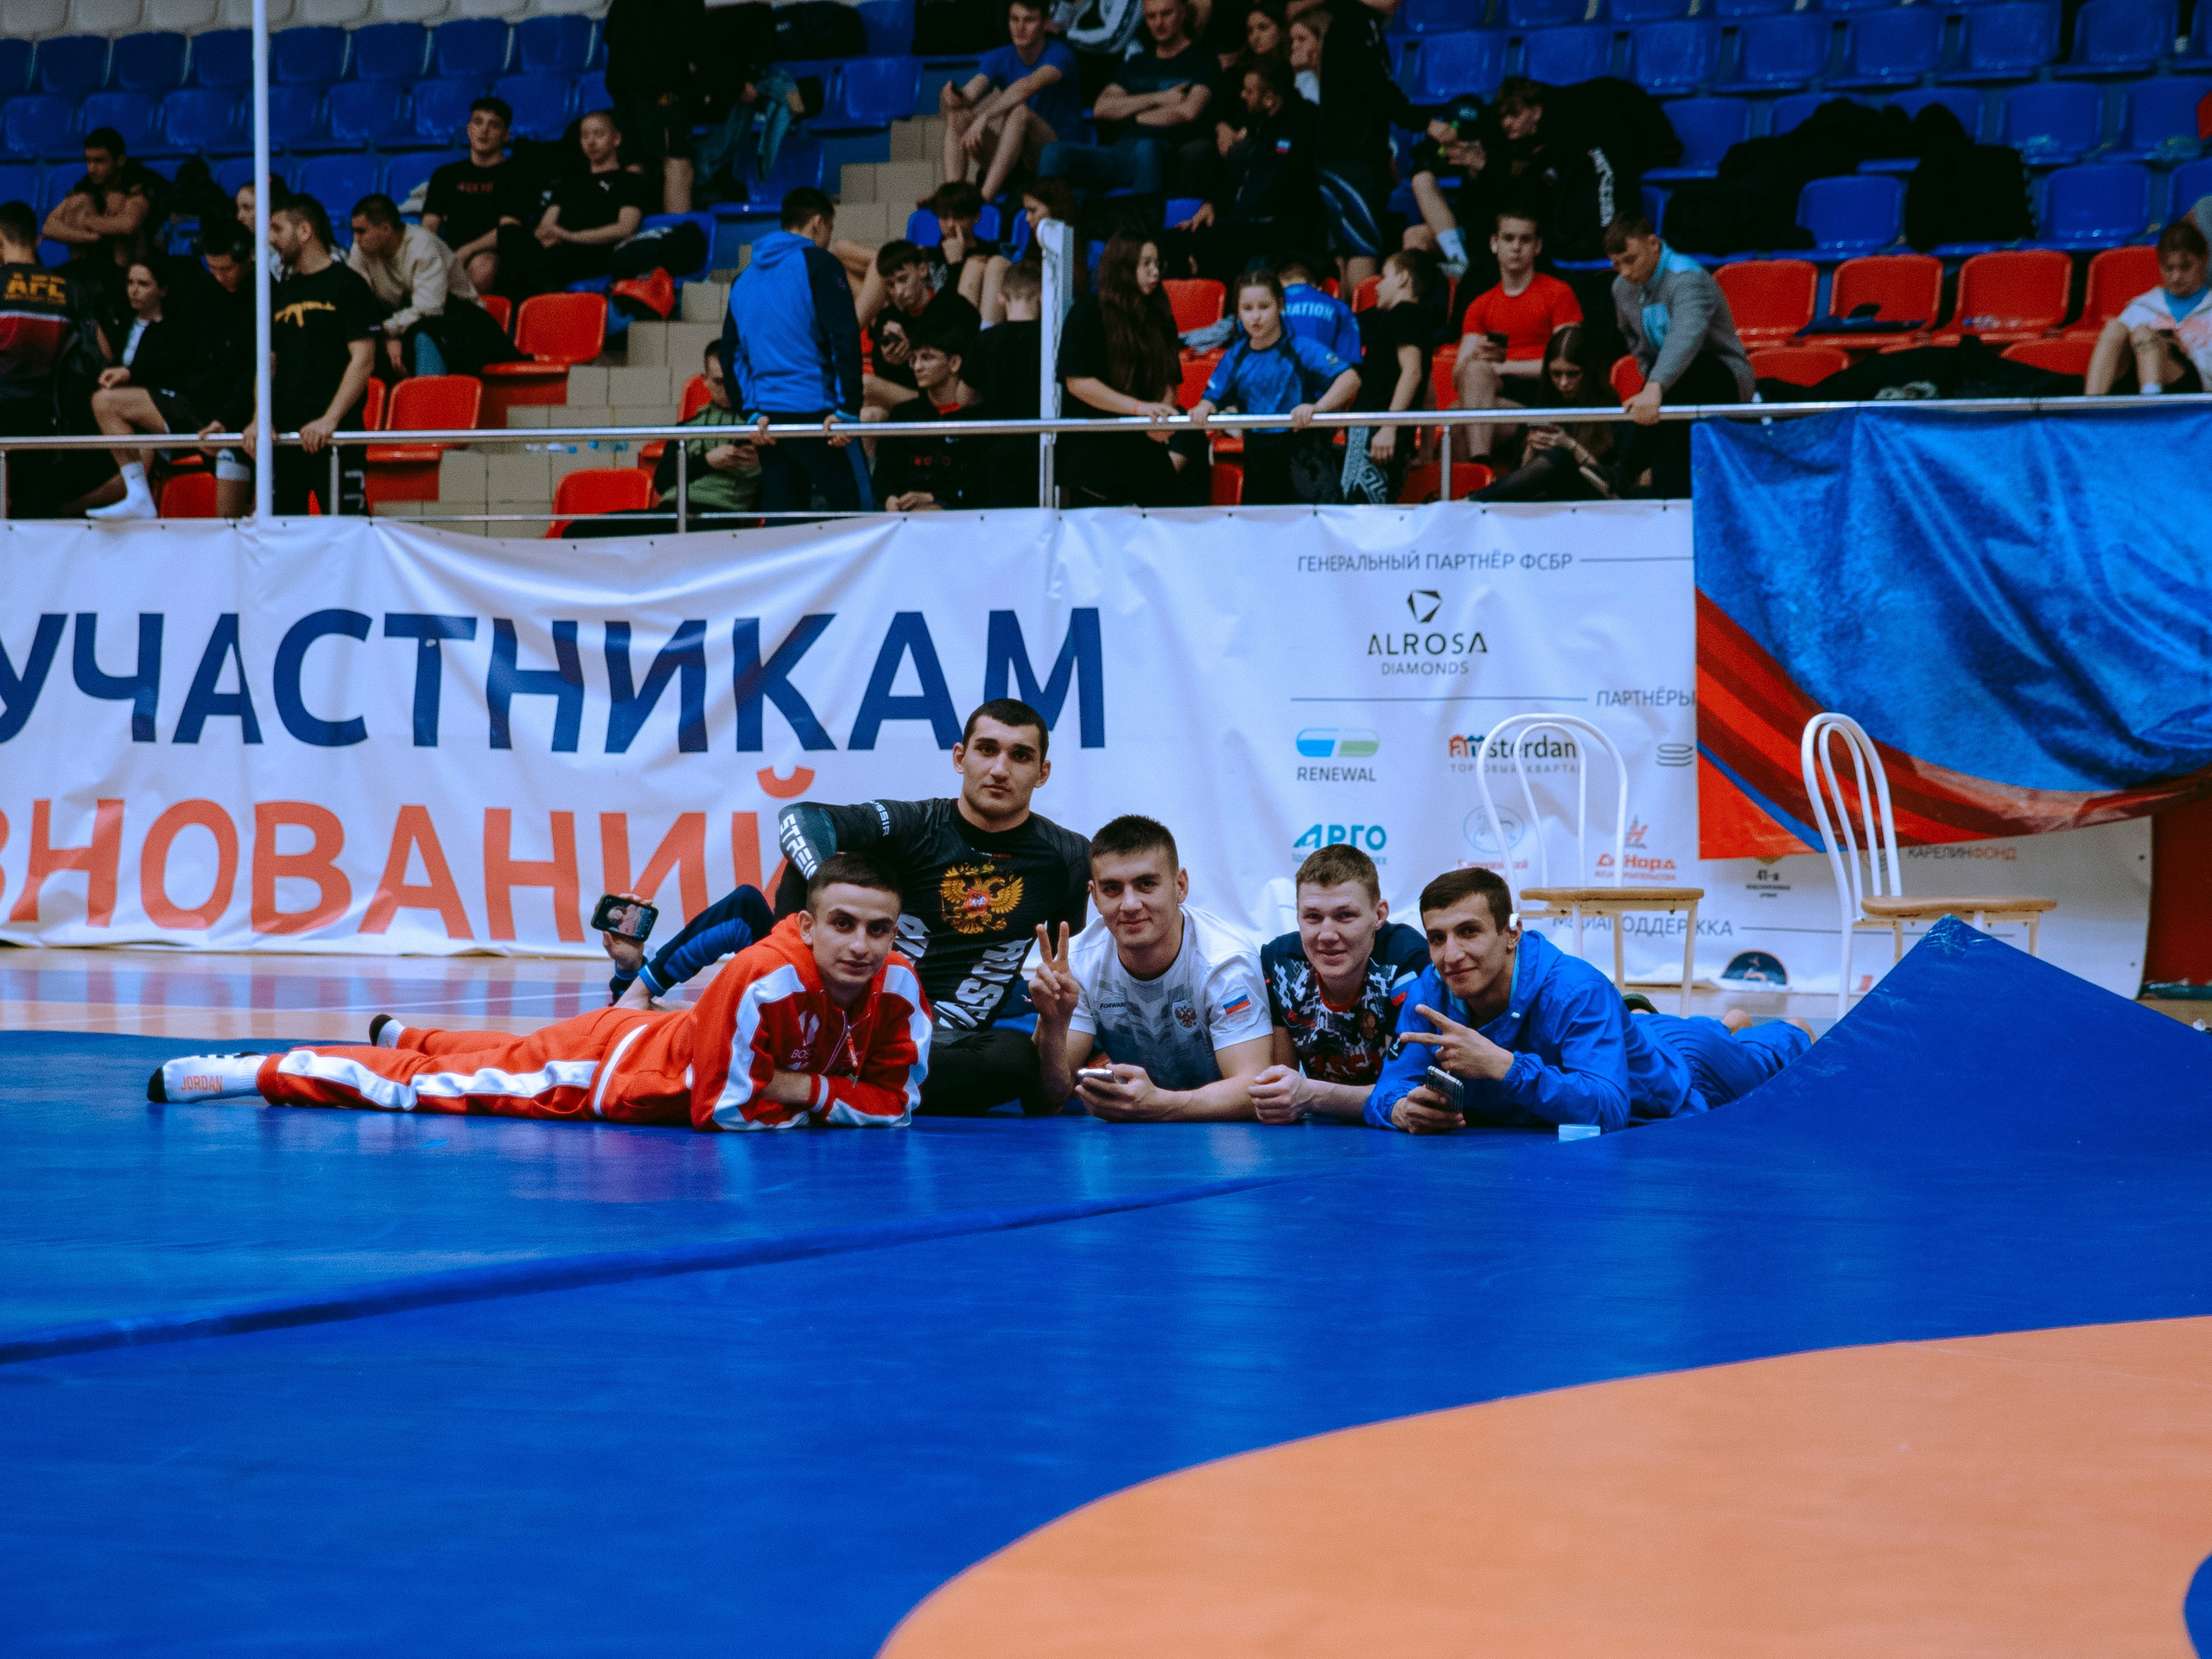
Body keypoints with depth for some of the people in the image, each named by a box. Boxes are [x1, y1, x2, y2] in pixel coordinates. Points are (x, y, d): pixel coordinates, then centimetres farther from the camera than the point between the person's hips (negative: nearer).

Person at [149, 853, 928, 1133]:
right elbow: (723, 1108, -34)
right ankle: (241, 1072, 14)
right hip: (617, 1065, -6)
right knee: (425, 1085, 3)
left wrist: (803, 1087, -26)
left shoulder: (895, 988, -22)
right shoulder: (764, 981, -40)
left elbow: (896, 1102, -13)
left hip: (661, 1040, 6)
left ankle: (399, 1035, 60)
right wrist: (810, 1102, -22)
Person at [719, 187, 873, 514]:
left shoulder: (744, 279, 17)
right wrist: (847, 408, -13)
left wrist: (752, 411, 9)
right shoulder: (818, 264, -3)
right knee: (858, 511, -5)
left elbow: (731, 353, 15)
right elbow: (844, 337, -12)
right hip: (814, 412, -7)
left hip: (767, 422, 7)